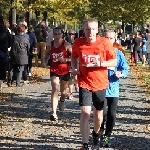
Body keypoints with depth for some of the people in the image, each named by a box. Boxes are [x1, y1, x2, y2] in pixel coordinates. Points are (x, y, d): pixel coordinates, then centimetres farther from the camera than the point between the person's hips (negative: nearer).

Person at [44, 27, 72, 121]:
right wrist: (46, 61, -1)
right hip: (54, 71, 1)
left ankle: (62, 100, 57)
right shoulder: (50, 45, -1)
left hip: (65, 70, 0)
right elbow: (47, 54, 19)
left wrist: (65, 59, -25)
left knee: (63, 90, 19)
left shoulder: (66, 45, -11)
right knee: (55, 90, -17)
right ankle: (54, 113, -24)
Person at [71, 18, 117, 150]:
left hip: (100, 84, 0)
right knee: (85, 113, -14)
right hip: (84, 83, 0)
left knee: (98, 115, 13)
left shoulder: (104, 43, -10)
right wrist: (74, 68, -4)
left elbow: (114, 61, -4)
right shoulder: (78, 43, -5)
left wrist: (101, 63, -22)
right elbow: (74, 57, 15)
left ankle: (96, 134, 45)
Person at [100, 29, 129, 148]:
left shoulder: (118, 53, 2)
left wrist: (121, 74, -17)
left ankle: (107, 136, 22)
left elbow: (126, 69, 3)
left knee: (112, 114, 5)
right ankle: (100, 132, 17)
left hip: (113, 88, 2)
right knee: (103, 113, -9)